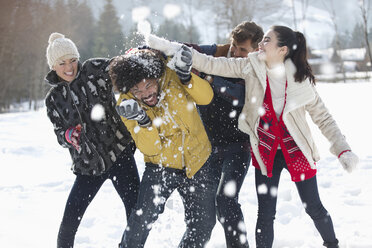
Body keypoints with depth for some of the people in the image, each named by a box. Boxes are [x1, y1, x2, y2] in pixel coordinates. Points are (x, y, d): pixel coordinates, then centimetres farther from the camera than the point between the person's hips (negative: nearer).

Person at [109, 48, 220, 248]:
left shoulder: (170, 75, -15)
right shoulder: (127, 104, -16)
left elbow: (206, 97, -20)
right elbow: (150, 148, -20)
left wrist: (185, 76, -36)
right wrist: (142, 120, -38)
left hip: (198, 163, 2)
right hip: (161, 166, -2)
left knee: (204, 224, 7)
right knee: (144, 215, -21)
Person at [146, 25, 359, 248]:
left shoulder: (300, 80, -15)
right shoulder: (251, 67, -11)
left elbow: (323, 117, -6)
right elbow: (211, 64, -13)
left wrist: (343, 150, -14)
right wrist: (170, 47, -19)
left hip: (297, 151, -1)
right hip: (265, 152, 1)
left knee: (314, 208, 12)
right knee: (266, 214, 0)